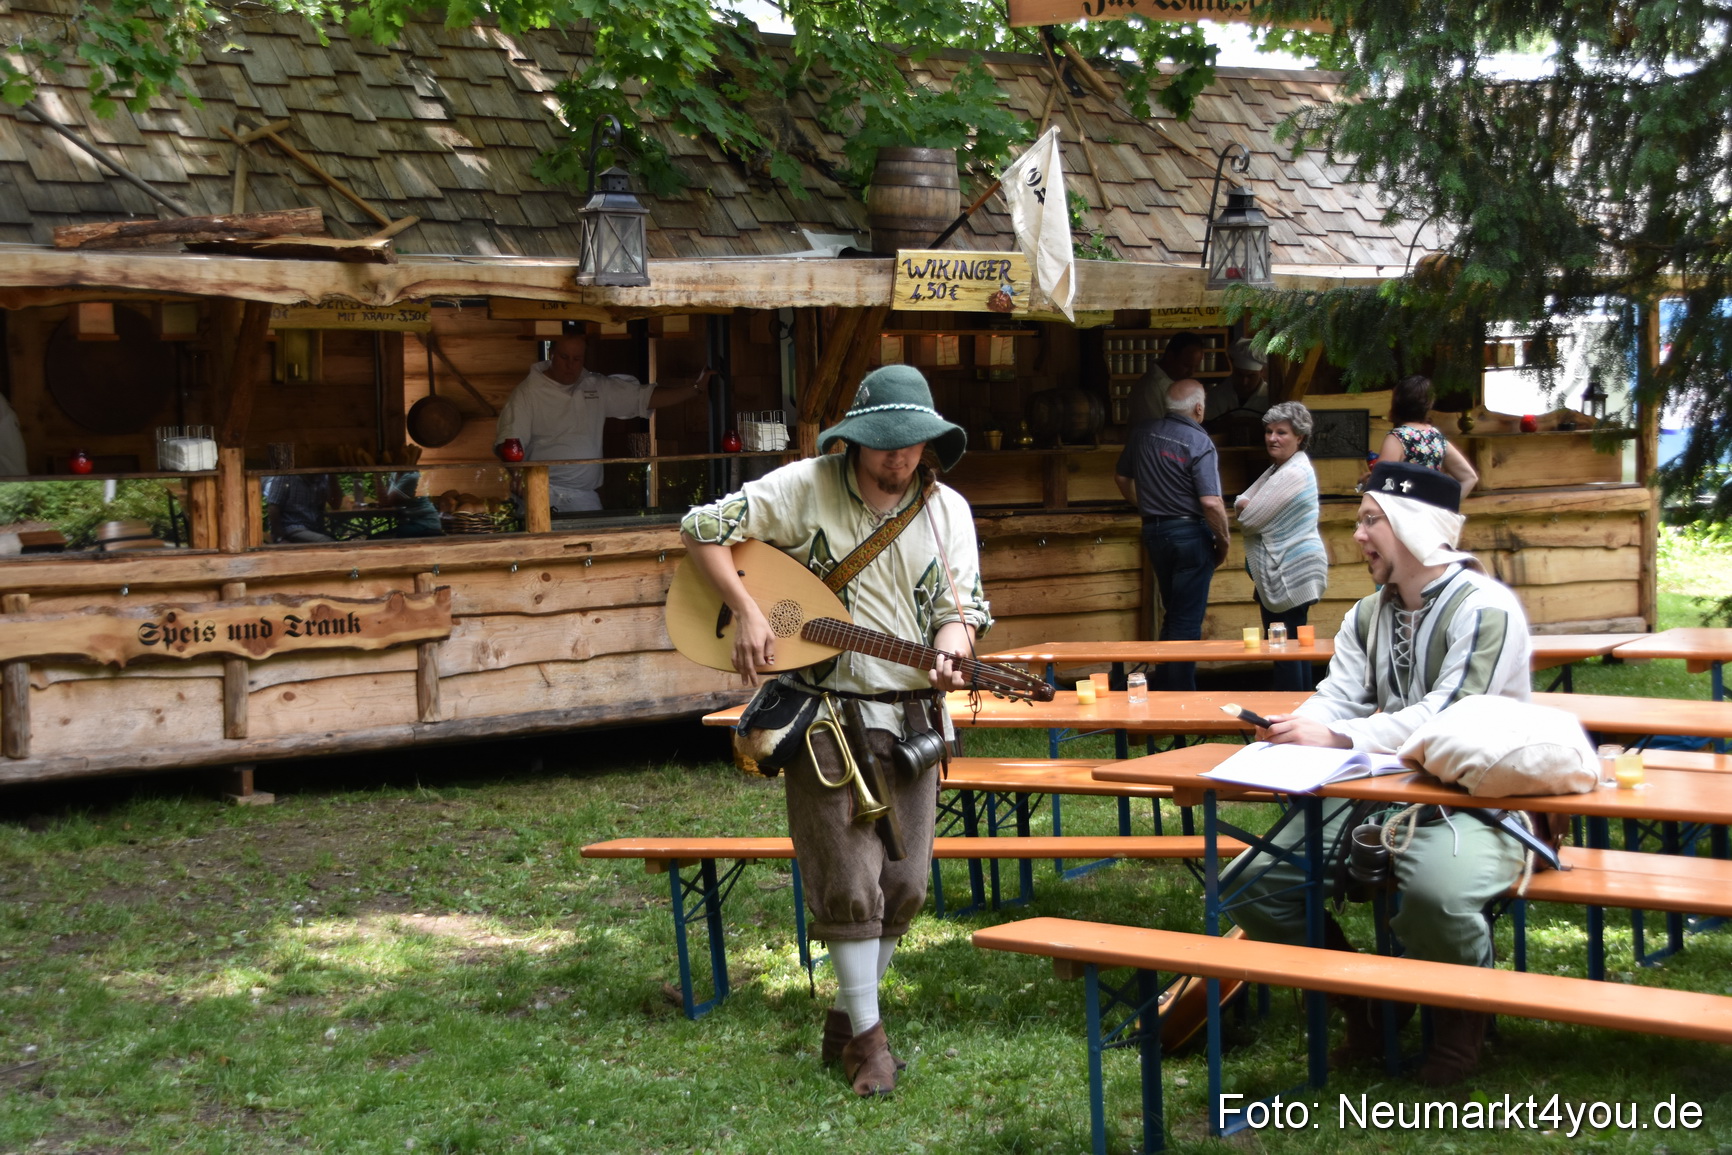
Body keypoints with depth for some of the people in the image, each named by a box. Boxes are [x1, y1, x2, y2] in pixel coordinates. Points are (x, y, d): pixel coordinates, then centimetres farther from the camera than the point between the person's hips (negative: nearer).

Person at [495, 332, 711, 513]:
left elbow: (646, 397, 13)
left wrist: (695, 390, 5)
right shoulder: (528, 392, 0)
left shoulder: (598, 387, 11)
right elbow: (509, 442, -6)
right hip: (543, 494, -4)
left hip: (584, 497, 4)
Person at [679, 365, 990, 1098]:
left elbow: (961, 605, 1)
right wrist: (747, 613, -18)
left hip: (911, 714, 4)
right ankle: (866, 1037, 7)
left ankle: (845, 1017, 24)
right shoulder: (806, 487, -7)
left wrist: (949, 656, -22)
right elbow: (703, 528, -7)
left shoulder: (946, 510, 4)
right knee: (849, 881, -6)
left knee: (905, 885, 5)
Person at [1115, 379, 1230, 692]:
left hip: (1153, 531, 6)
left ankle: (1162, 688, 24)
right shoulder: (1199, 443, -16)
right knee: (1188, 620, 2)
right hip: (1190, 533, -6)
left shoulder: (1142, 433, 3)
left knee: (1172, 614, 21)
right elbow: (1211, 503, -22)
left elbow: (1122, 478, 16)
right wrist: (1223, 542, -8)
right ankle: (1180, 697, 4)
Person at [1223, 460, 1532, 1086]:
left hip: (1471, 803, -8)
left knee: (1436, 890, -40)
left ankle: (1462, 1022, -4)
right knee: (1252, 882, -6)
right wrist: (1293, 733, -19)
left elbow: (1450, 717, -24)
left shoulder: (1485, 609, -13)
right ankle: (1364, 1014, 13)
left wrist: (1337, 737, -30)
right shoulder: (1367, 617, 14)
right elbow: (1337, 700, 4)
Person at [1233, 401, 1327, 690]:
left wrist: (1247, 508, 3)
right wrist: (1246, 505, -10)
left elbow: (1249, 520, -20)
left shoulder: (1293, 474, -19)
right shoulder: (1278, 468, 15)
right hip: (1278, 573, 11)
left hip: (1290, 575, -11)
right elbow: (1241, 502, 13)